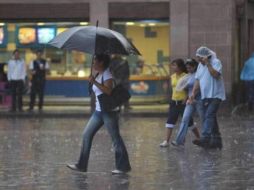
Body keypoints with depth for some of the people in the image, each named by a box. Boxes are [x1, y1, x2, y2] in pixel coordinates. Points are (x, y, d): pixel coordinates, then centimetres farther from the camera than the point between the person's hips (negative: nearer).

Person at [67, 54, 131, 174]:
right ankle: (81, 165, 8)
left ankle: (123, 167, 2)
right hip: (98, 111, 9)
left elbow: (108, 90, -26)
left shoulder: (107, 74, -11)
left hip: (109, 111, -9)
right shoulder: (98, 75, 16)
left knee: (115, 138, -4)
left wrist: (94, 82, -25)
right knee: (87, 135, 5)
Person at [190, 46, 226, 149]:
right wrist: (193, 93, 3)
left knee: (209, 116, -20)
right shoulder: (200, 65, 13)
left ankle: (205, 138, -30)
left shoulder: (216, 62, -9)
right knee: (211, 118, 10)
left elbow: (215, 74, -26)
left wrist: (208, 63, -23)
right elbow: (197, 80, 12)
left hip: (215, 95, -8)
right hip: (205, 96, 8)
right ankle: (216, 140, 17)